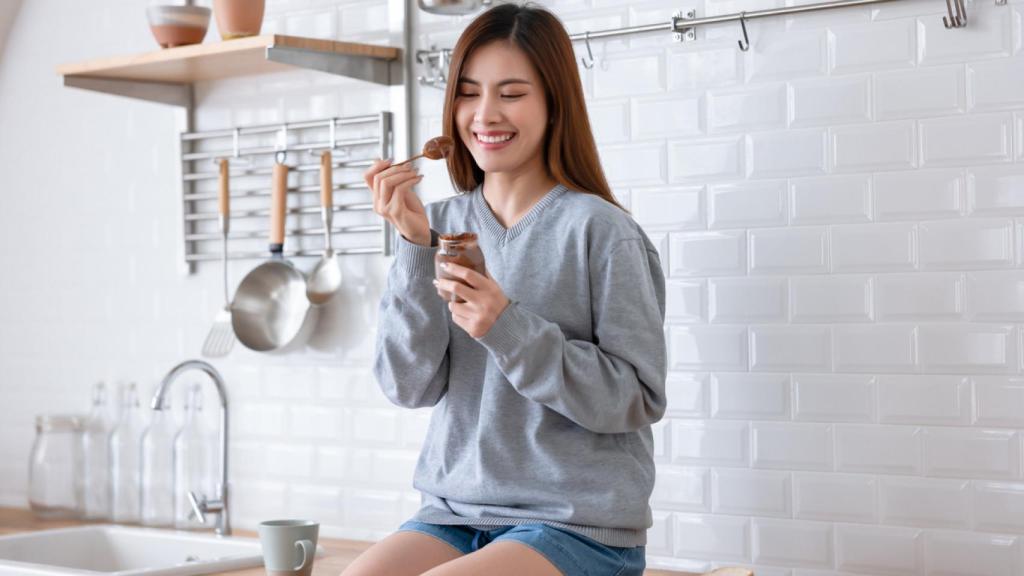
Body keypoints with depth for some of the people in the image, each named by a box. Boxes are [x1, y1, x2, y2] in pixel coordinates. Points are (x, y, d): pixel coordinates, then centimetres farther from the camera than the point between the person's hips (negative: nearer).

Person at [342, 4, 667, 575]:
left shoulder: (599, 230, -8)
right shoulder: (441, 224, 5)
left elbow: (640, 398, -10)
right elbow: (410, 387, -1)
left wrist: (508, 327, -20)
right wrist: (416, 247, -12)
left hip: (579, 526, -4)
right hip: (454, 512, 5)